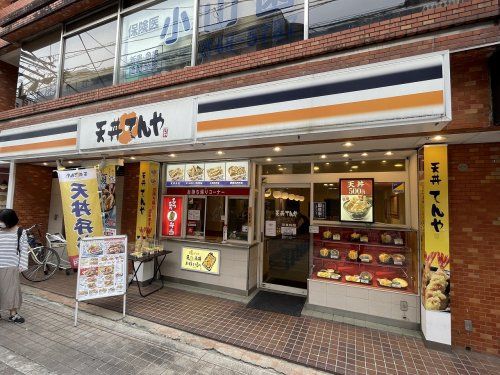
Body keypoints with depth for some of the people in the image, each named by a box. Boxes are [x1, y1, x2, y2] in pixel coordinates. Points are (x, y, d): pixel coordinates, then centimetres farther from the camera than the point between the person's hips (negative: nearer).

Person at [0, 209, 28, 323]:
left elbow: (24, 250, -2)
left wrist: (22, 265, -5)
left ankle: (13, 314, 16)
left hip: (11, 267, -1)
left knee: (11, 289, 6)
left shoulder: (20, 232, -5)